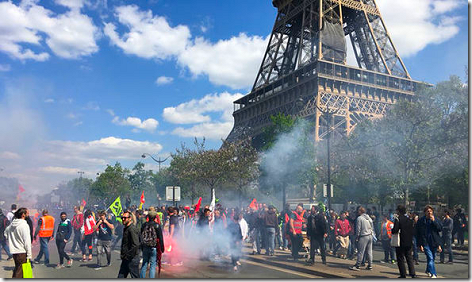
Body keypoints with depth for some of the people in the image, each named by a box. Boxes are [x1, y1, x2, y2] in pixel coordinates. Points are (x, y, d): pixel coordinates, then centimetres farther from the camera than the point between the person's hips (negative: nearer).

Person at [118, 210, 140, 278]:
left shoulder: (132, 229, -18)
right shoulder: (125, 228, 13)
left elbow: (135, 245, -23)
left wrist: (127, 256, -18)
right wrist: (122, 255, 13)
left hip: (132, 259, -9)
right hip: (125, 259, 9)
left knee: (135, 277, 1)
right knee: (121, 276, 11)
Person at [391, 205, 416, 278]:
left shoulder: (398, 219, -15)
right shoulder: (411, 219, 4)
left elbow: (395, 230, -21)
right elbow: (414, 231, 7)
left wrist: (392, 230, 0)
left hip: (400, 243, -5)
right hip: (409, 243, 5)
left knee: (400, 259, 4)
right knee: (410, 258, 14)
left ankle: (403, 275, 5)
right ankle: (412, 273, 8)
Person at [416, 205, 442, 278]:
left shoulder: (435, 220, 6)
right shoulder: (421, 221, -2)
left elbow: (440, 229, -6)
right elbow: (418, 233, -1)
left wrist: (434, 221, -15)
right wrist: (420, 244, -5)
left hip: (434, 242, 3)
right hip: (425, 243, -3)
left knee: (432, 258, 15)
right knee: (430, 258, -15)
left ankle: (428, 271, 38)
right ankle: (433, 274, -15)